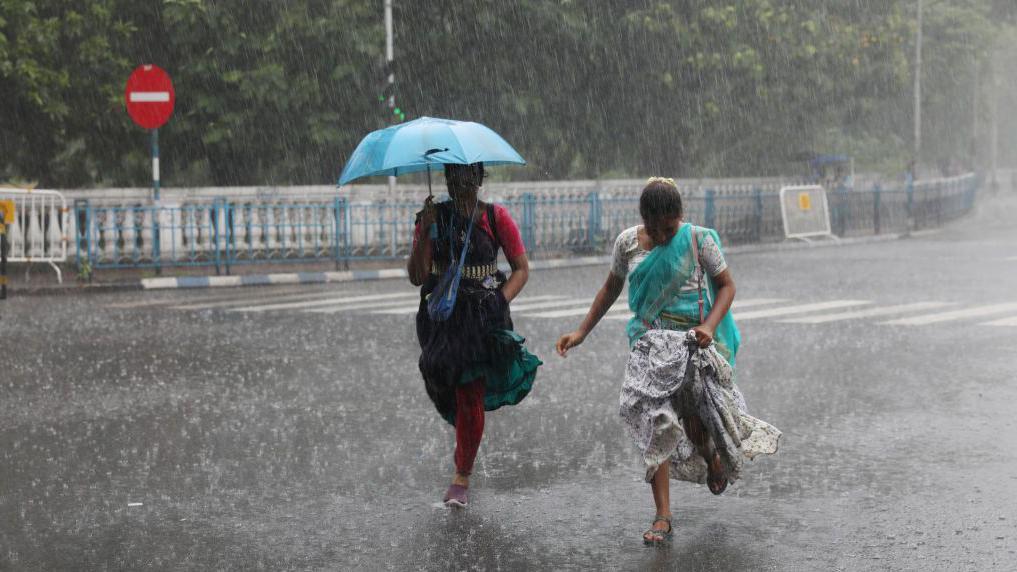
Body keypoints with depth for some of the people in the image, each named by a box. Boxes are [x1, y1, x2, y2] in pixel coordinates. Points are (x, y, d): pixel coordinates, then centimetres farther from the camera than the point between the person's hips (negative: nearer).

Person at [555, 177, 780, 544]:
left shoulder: (698, 240, -7)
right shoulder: (627, 243, 2)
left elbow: (726, 285, -2)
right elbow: (611, 289, 15)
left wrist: (710, 326, -19)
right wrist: (581, 333, 13)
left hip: (691, 340, -3)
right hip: (649, 342, 3)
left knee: (692, 418, -11)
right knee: (652, 422, -7)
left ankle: (712, 457, 29)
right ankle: (662, 516, -2)